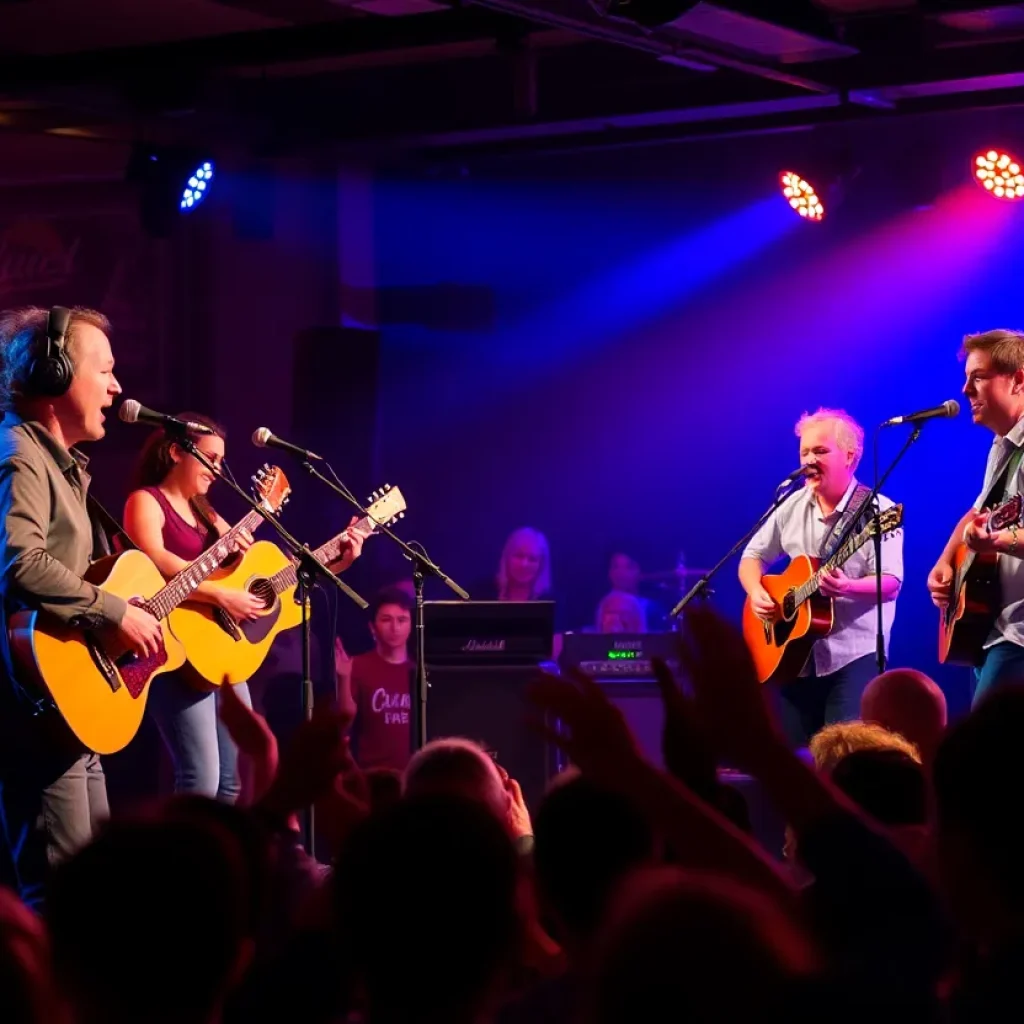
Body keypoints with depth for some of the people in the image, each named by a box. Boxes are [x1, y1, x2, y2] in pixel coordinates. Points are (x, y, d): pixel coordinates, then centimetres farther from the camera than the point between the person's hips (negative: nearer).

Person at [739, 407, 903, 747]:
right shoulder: (793, 506, 8)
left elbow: (891, 583, -15)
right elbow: (752, 556, 15)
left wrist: (847, 587, -33)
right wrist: (757, 593, -5)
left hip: (855, 653, -5)